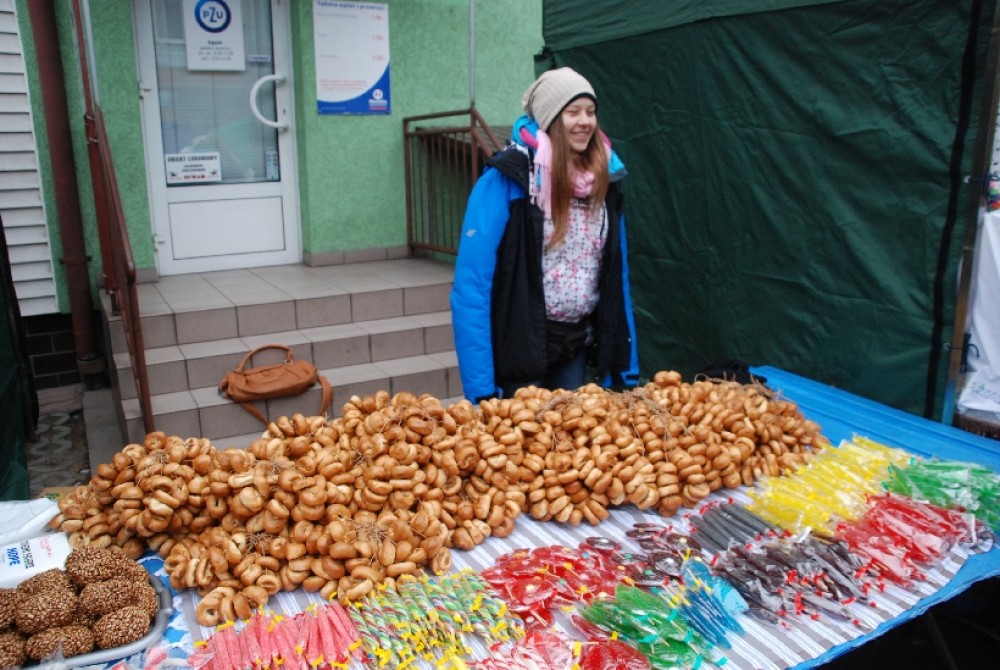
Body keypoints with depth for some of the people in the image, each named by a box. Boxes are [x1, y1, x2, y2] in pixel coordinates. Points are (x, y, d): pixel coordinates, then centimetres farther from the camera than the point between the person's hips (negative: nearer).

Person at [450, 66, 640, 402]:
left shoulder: (603, 182, 3)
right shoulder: (508, 179, -15)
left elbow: (616, 276, 8)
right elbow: (472, 283, -18)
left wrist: (626, 369, 6)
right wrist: (480, 388, -20)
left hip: (576, 349, 6)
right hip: (519, 347, -5)